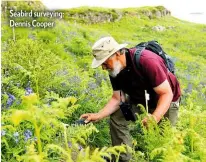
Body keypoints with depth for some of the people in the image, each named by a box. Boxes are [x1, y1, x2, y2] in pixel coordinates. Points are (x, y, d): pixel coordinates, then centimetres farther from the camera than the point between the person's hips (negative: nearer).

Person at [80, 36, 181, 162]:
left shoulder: (146, 61, -38)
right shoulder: (114, 70, -16)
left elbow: (166, 93, -35)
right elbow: (117, 98, -10)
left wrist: (155, 117, -49)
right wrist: (98, 115, -22)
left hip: (165, 100, -5)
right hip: (139, 98, 6)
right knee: (116, 117, -4)